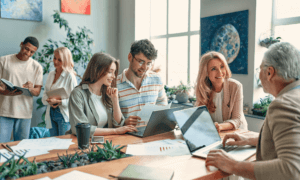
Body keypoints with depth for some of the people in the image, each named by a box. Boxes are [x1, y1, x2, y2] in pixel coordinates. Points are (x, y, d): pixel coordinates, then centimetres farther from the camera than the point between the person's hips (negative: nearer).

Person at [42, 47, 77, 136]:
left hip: (63, 115, -6)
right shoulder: (51, 74, 11)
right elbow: (45, 93, 12)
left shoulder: (70, 76, -10)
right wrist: (49, 101, -8)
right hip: (51, 114, 6)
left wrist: (58, 101, -22)